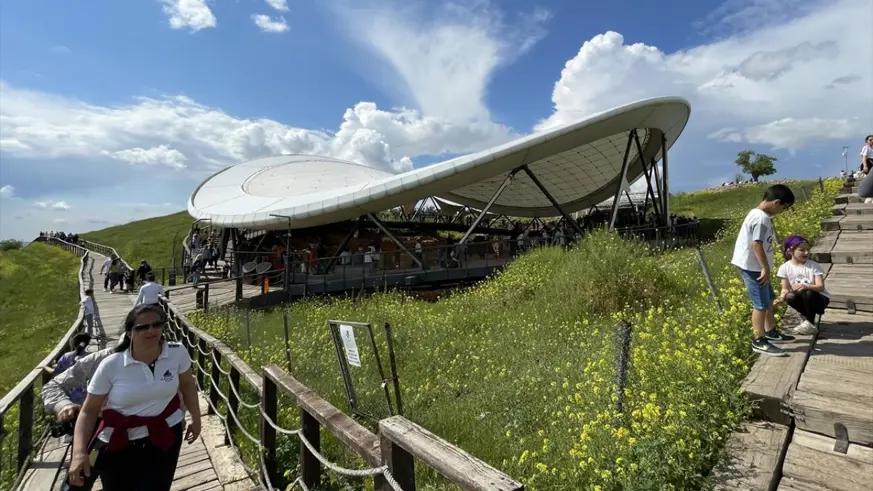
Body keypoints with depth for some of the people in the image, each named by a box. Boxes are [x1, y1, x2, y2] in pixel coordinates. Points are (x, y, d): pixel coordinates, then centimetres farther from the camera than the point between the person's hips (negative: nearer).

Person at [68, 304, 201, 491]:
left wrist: (196, 419, 11)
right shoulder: (111, 365, -15)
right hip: (117, 444, 0)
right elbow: (89, 411, -8)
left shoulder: (178, 353, -12)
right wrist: (79, 453, -20)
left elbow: (187, 384, 5)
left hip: (165, 437, 0)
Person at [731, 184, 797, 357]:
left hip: (757, 267, 11)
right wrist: (766, 268, -21)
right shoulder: (761, 218, -21)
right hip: (753, 268, -11)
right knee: (761, 304, -3)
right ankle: (759, 341, 6)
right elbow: (757, 245, -25)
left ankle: (770, 331, 38)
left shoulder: (760, 215, 12)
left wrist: (765, 268, 21)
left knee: (769, 299, 22)